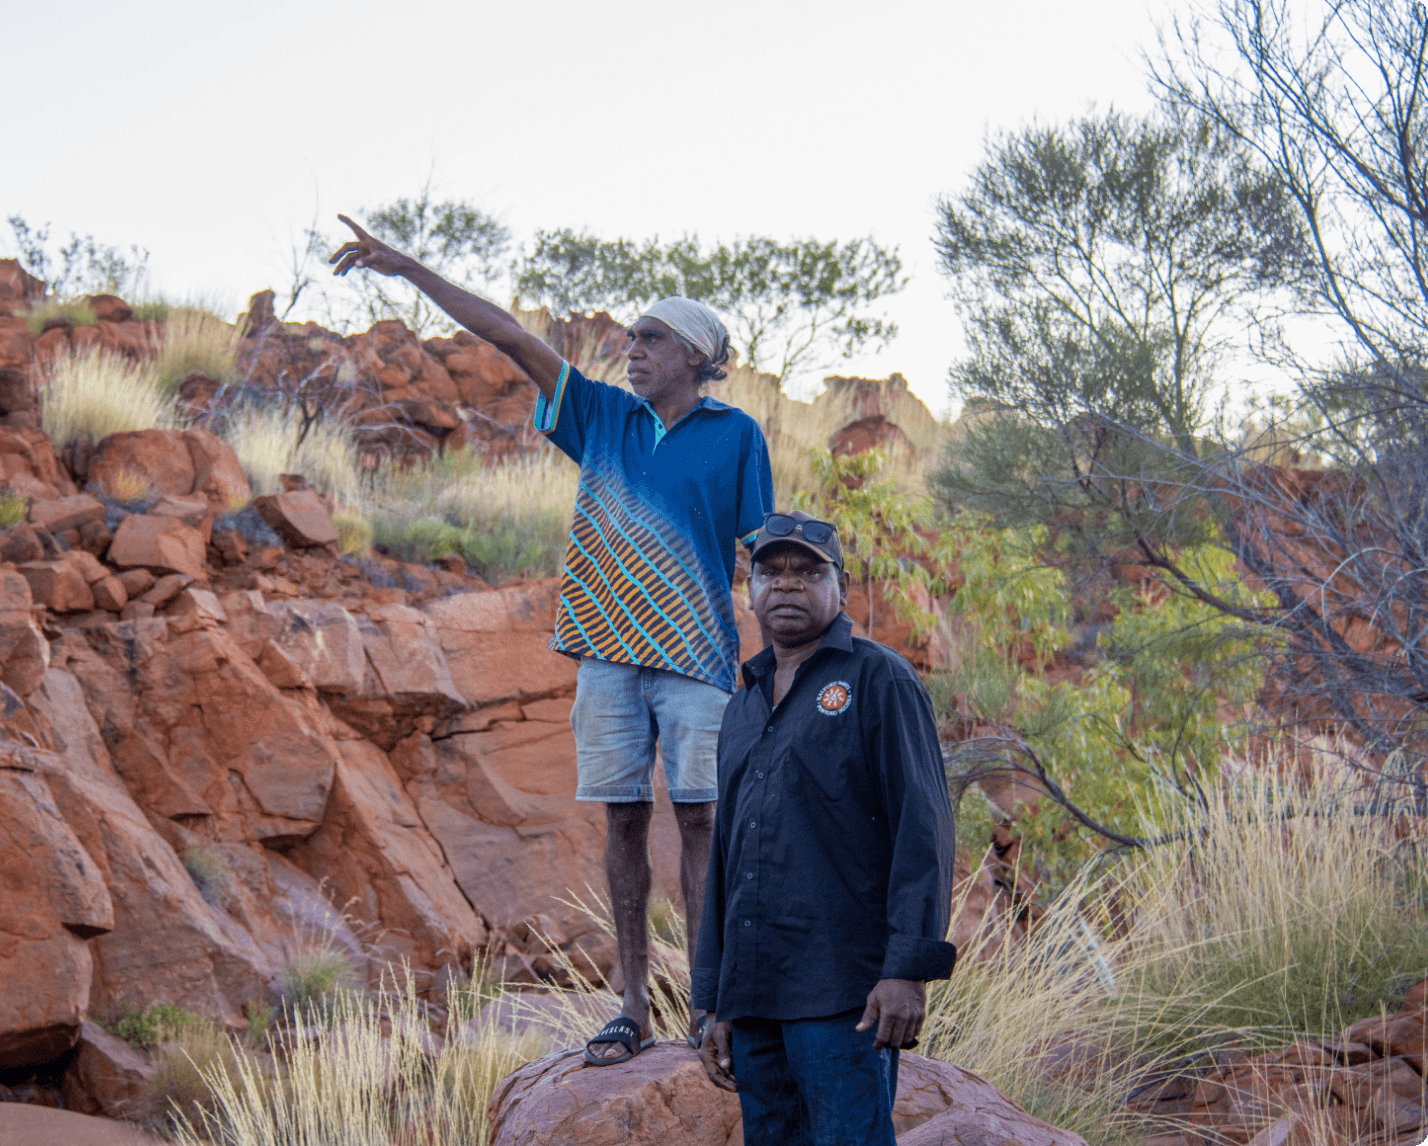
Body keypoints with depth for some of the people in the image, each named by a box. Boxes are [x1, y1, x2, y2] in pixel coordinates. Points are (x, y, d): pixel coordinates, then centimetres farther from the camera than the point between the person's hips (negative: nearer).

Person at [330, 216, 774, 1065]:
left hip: (697, 653, -4)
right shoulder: (604, 417, 11)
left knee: (699, 819, -5)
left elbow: (765, 549, 1)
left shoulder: (736, 436, 2)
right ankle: (636, 1007, 8)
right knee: (624, 819, 3)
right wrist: (408, 268, 6)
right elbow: (510, 336, 8)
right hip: (608, 649, 4)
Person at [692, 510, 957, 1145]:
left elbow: (922, 830, -9)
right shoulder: (744, 707, 21)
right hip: (755, 996, 7)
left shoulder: (877, 679, 0)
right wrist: (715, 1004, 18)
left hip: (842, 994, -7)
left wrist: (908, 970, -19)